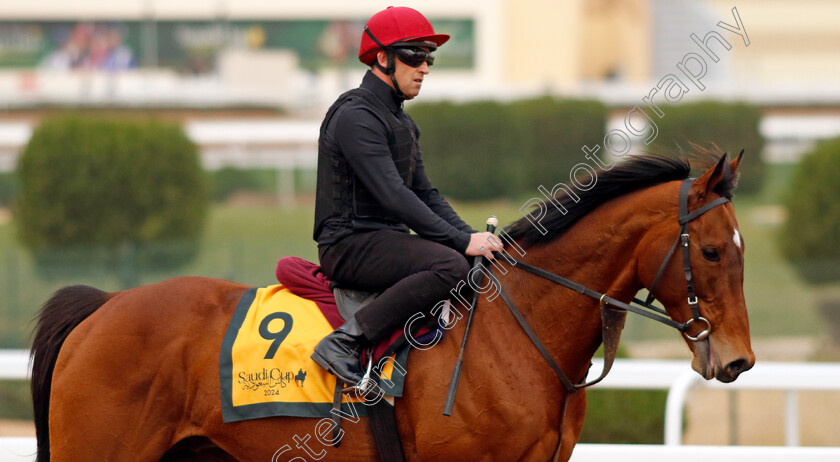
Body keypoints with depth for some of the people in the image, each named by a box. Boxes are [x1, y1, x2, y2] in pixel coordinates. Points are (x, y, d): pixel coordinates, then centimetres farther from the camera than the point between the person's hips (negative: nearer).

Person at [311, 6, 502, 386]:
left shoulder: (402, 122, 20)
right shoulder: (356, 116, -14)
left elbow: (425, 194, 20)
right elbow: (393, 197, -22)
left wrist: (472, 236, 3)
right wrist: (462, 241, -23)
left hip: (387, 240, 10)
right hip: (351, 244, -10)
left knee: (480, 267, 10)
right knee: (451, 266, -31)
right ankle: (344, 342, -31)